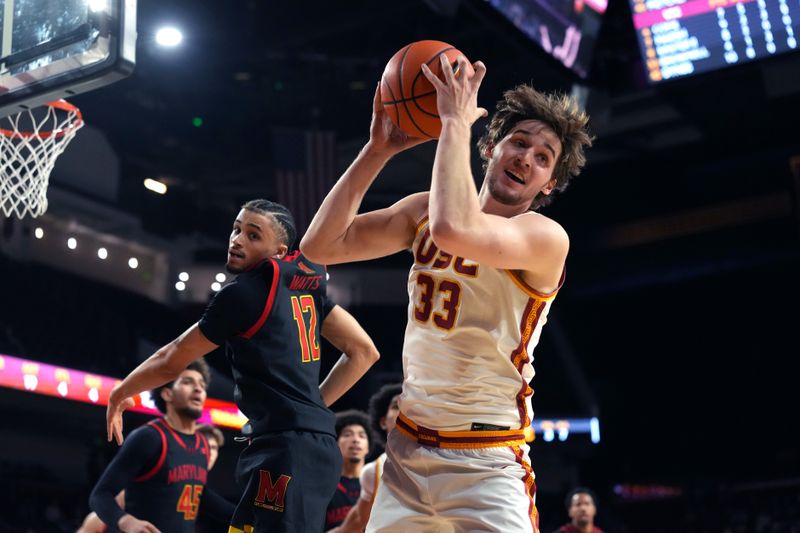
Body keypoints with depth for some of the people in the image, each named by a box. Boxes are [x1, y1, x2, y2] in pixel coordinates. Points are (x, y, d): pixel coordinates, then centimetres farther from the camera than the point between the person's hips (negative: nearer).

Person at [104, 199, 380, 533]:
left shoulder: (244, 292, -9)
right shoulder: (303, 288, 13)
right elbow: (363, 352, 18)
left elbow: (169, 362, 2)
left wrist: (119, 395, 19)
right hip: (314, 443, 9)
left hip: (287, 448, -9)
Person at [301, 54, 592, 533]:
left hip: (487, 463, -5)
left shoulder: (547, 238, -16)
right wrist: (378, 150, -8)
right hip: (407, 448, 5)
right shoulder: (424, 210, 4)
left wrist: (456, 122, -24)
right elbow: (321, 247, -3)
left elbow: (454, 231, -36)